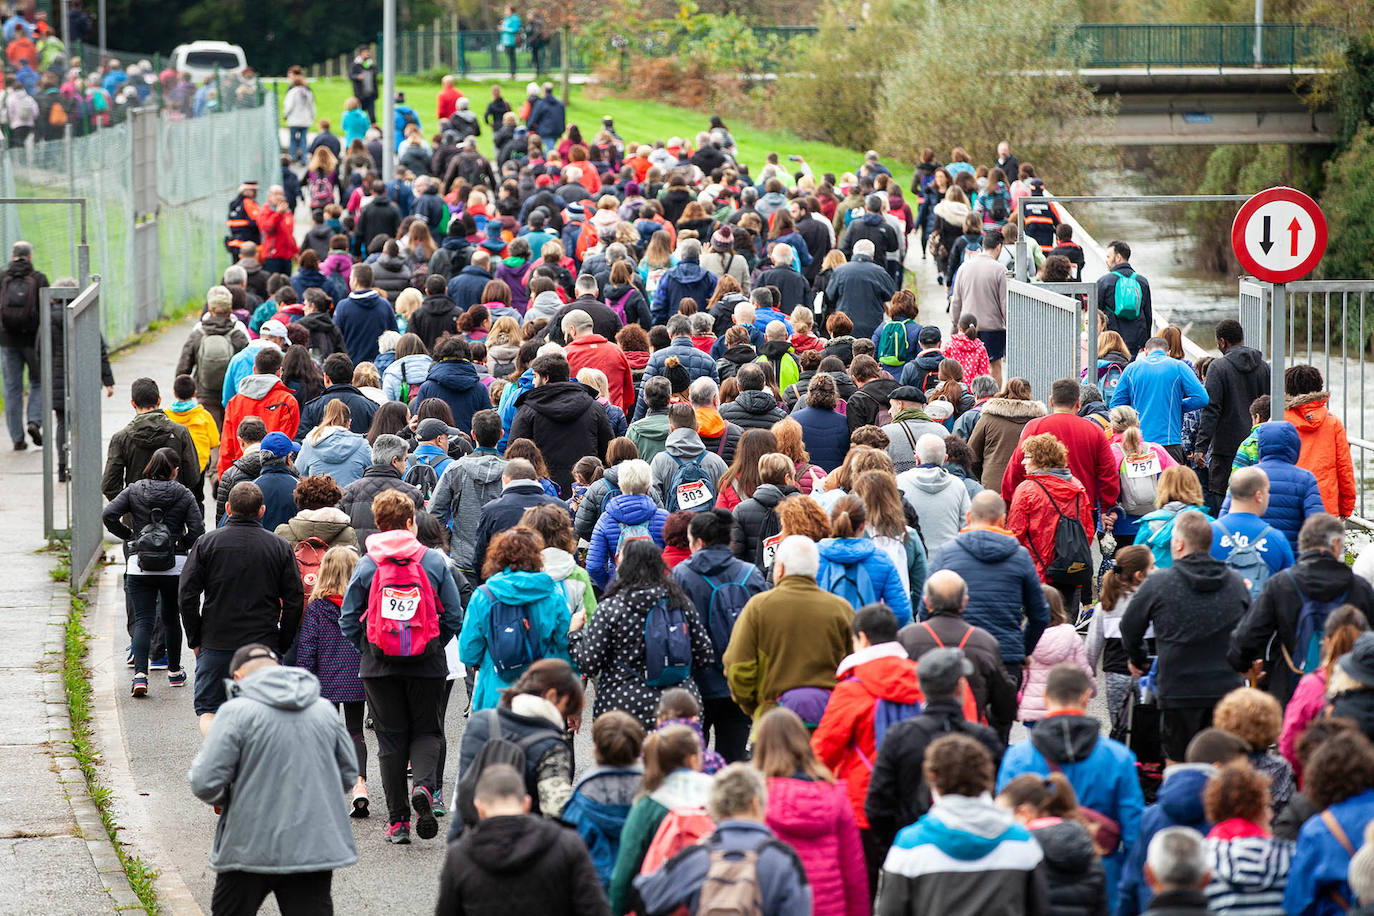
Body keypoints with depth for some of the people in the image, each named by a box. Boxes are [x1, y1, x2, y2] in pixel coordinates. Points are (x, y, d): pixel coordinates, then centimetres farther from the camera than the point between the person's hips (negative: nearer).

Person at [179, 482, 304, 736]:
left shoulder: (207, 543, -2)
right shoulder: (280, 547, 1)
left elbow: (186, 596, -4)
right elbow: (294, 601, 1)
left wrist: (195, 639, 6)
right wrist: (283, 645, 9)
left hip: (216, 644, -1)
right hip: (264, 645, 1)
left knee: (208, 708, 9)